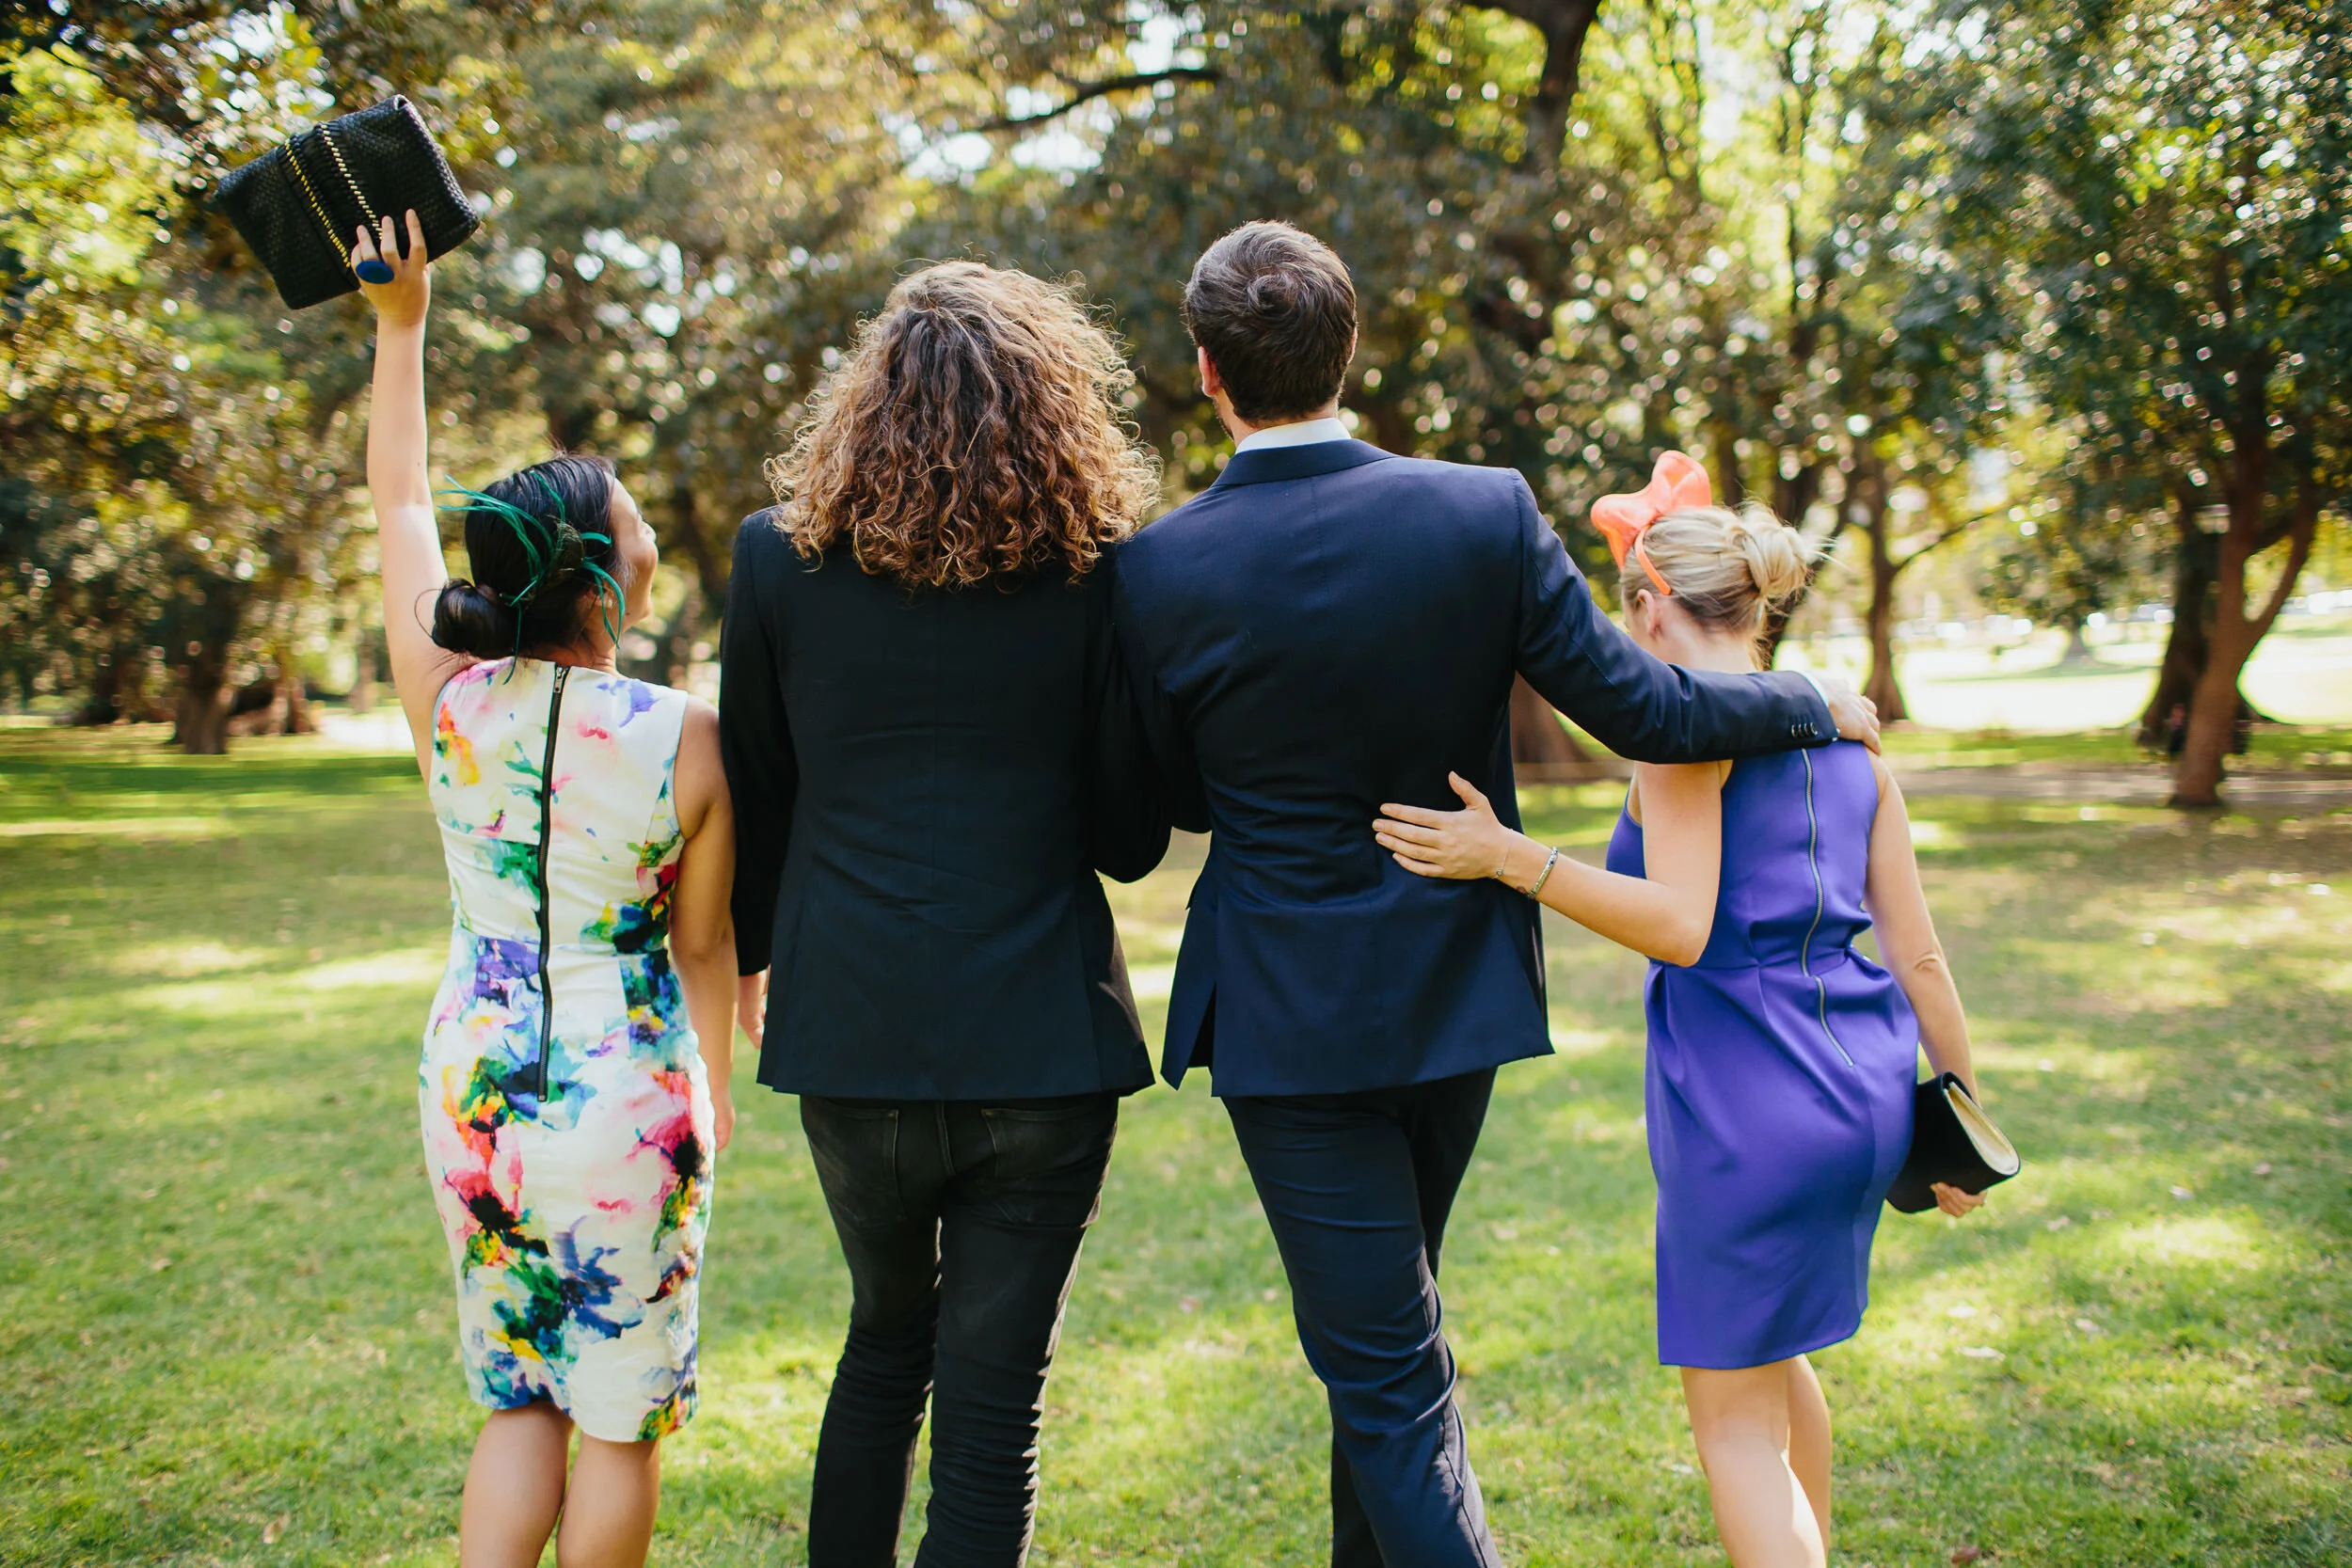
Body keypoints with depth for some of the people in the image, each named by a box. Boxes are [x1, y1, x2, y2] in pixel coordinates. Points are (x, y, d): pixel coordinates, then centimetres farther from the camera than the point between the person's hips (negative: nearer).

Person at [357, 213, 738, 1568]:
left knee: (521, 1397, 20)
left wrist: (403, 325, 18)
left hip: (475, 1081, 4)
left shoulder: (445, 696, -6)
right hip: (627, 1088, -4)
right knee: (621, 1416, 13)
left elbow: (400, 504, 10)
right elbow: (705, 946, -3)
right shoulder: (686, 738, -15)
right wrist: (716, 1090, 13)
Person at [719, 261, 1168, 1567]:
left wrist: (750, 953, 25)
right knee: (994, 1400, 8)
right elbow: (1132, 839, -3)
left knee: (885, 1336, 27)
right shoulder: (1094, 573, -7)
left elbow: (755, 797, 7)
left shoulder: (780, 559, -2)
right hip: (1037, 1041, -2)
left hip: (850, 1030, 3)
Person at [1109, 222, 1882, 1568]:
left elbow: (1181, 798, 0)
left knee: (1384, 1368, 4)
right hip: (1455, 991, 4)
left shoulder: (1162, 572, -14)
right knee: (1382, 1329, 25)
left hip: (1288, 1013, -4)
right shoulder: (1486, 512, -11)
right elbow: (1641, 710, -8)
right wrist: (1818, 707, 9)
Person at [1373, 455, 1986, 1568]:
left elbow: (1681, 927, -22)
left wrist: (1509, 859, -23)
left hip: (1747, 1100, -8)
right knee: (1769, 1353, 29)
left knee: (1732, 1414, 6)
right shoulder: (1845, 738, 11)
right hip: (1862, 1089, 8)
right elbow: (1917, 954, 10)